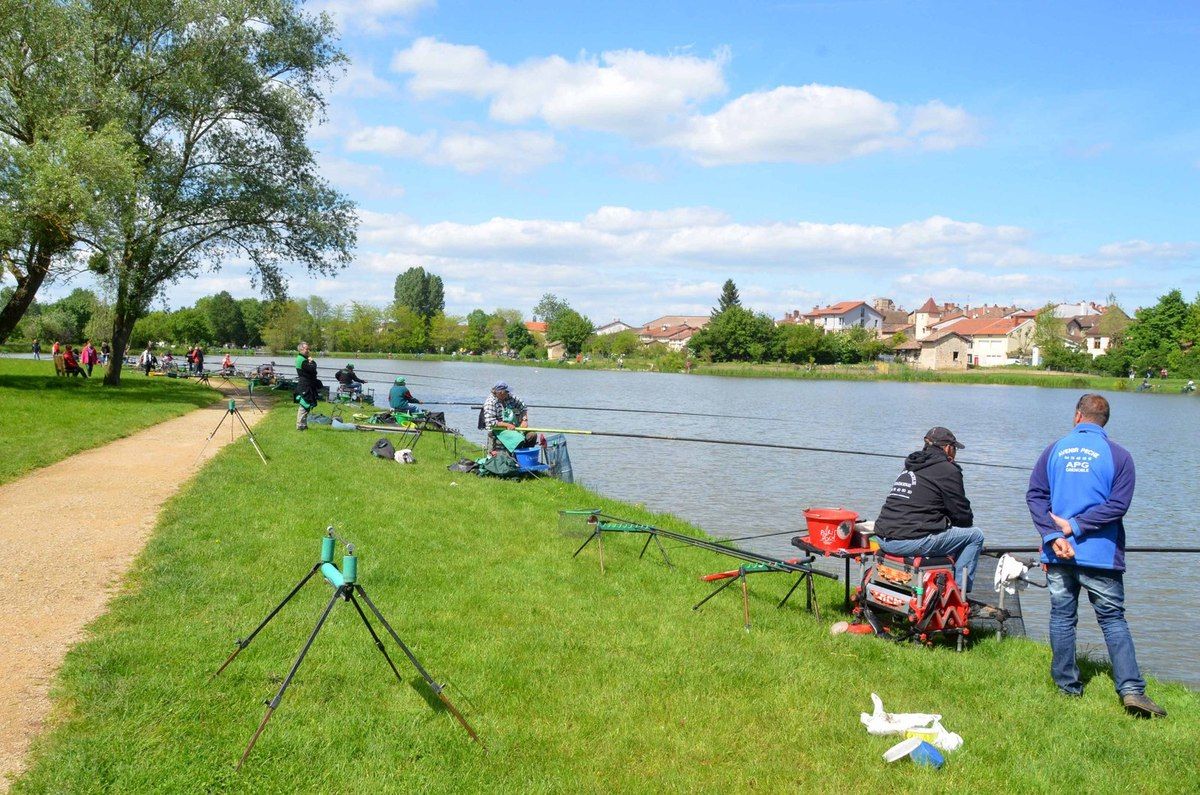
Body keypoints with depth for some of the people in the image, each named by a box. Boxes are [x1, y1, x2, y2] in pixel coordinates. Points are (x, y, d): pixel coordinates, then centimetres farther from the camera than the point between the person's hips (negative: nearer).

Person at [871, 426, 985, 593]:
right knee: (975, 536, 5)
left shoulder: (909, 468, 22)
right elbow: (963, 516, 1)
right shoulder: (948, 470, -3)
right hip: (912, 541, -9)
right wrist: (969, 519, 23)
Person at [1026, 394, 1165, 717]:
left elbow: (1034, 494, -3)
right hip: (1101, 555, -2)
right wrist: (1076, 527, -9)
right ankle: (1131, 689, -2)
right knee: (1113, 619, 5)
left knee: (1062, 617, 10)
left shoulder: (1054, 450, 4)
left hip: (1058, 554, 2)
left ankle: (1067, 684, 16)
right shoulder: (1118, 455, -4)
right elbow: (1118, 505, -12)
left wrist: (1052, 536, -9)